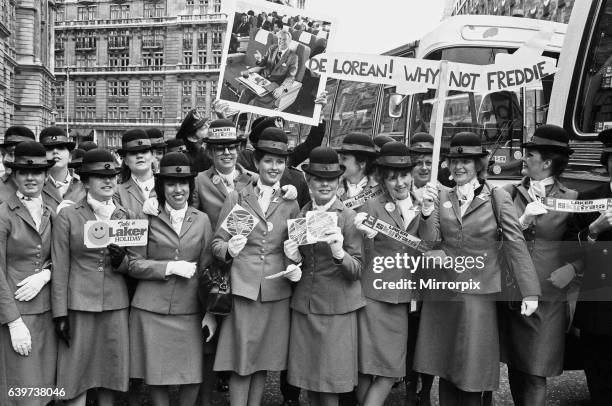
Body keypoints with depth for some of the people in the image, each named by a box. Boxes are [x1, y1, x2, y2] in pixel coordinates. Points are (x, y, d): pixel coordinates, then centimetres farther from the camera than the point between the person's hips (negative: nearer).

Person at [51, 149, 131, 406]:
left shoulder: (127, 217, 8)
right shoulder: (68, 216, -2)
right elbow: (60, 268, -3)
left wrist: (121, 262, -9)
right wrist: (60, 314, -7)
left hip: (116, 305, 3)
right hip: (80, 305, -3)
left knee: (110, 374, 9)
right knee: (76, 377, 2)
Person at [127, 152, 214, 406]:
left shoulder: (202, 220, 8)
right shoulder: (148, 219, 2)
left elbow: (208, 269, 7)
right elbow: (134, 264, -1)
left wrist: (211, 312, 2)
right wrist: (170, 267, -14)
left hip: (190, 310, 1)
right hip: (152, 310, -1)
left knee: (193, 377, 3)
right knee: (157, 377, 5)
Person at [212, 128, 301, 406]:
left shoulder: (291, 204, 10)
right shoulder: (236, 198, 6)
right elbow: (217, 241, 3)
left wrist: (293, 267, -9)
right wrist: (229, 249, -18)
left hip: (276, 290, 2)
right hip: (242, 286, -2)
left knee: (264, 360, 9)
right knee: (241, 361, -2)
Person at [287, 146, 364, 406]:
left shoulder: (349, 218, -6)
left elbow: (357, 271, -8)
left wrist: (339, 253, -27)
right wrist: (292, 259, -8)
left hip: (337, 311, -4)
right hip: (303, 307, 4)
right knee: (308, 379, 11)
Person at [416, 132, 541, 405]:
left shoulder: (497, 198, -3)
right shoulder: (441, 197, 7)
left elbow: (516, 244, -7)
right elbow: (429, 240, -1)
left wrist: (530, 292, -12)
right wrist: (427, 211, -19)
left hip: (478, 292, -3)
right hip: (441, 290, 3)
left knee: (473, 369, 4)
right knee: (444, 365, 12)